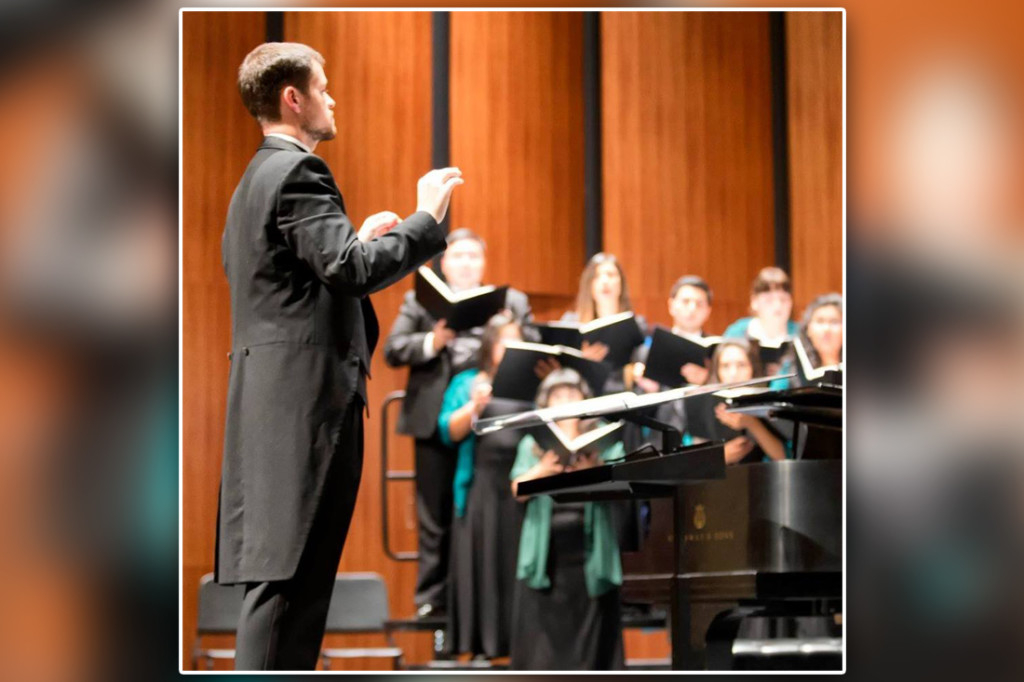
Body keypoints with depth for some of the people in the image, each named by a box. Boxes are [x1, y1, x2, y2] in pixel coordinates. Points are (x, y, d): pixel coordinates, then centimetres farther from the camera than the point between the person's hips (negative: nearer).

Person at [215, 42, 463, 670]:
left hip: (274, 398, 10)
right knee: (291, 573, -10)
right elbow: (352, 271, -21)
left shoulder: (256, 177, 21)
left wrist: (357, 240, 20)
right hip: (307, 393, -10)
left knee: (286, 573, 13)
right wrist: (426, 217, -10)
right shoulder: (298, 172, -11)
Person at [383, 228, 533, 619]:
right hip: (437, 421, 0)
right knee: (436, 516, 3)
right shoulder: (420, 301, 12)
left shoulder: (512, 303, 13)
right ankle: (433, 597, 8)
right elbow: (393, 350, 1)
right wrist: (432, 342, -16)